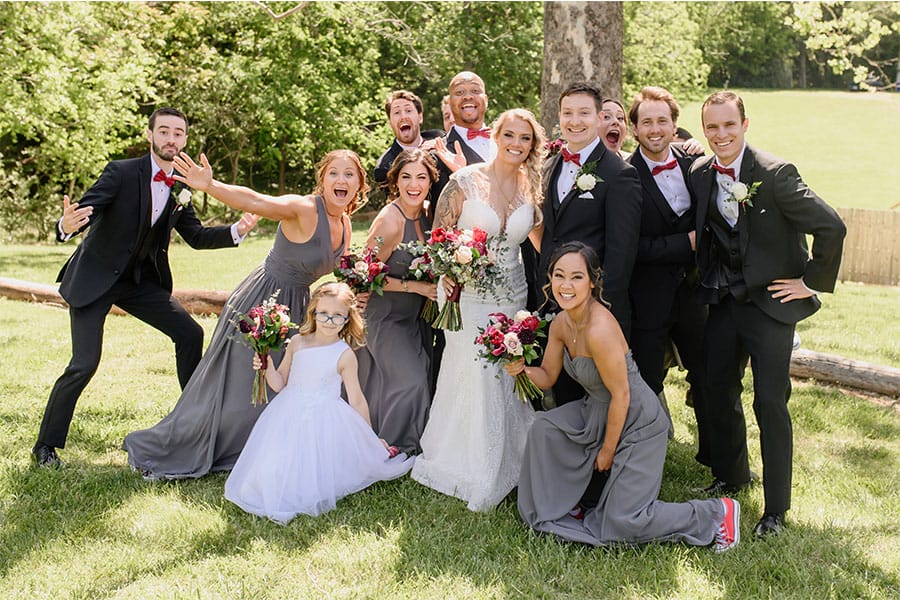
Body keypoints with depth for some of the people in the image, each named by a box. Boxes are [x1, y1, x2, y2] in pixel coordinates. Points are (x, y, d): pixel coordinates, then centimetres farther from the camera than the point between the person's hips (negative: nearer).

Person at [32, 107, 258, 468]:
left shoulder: (180, 187, 1)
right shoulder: (121, 173, -17)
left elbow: (195, 236, 7)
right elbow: (82, 211, -25)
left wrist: (236, 231, -9)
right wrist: (66, 225, -49)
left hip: (141, 281, 6)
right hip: (94, 279, -6)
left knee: (190, 334, 3)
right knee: (84, 364, -12)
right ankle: (46, 445, 5)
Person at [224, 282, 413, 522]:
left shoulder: (345, 355, -6)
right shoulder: (297, 342, 3)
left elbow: (356, 399, 2)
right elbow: (281, 383, 9)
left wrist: (370, 438, 7)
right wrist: (267, 369, -12)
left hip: (325, 420, -3)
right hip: (290, 416, 3)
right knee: (276, 471, -4)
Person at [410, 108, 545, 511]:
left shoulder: (532, 189, 2)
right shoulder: (465, 181, -9)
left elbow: (543, 243, 11)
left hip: (512, 297, 4)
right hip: (468, 296, -3)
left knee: (507, 381, 7)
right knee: (475, 380, -2)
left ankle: (503, 470, 26)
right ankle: (474, 472, 17)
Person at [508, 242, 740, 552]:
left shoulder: (600, 330, -31)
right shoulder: (562, 323, -4)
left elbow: (621, 395, -23)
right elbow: (548, 376, 7)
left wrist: (607, 450, -13)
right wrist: (523, 368, -15)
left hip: (636, 422, -8)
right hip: (598, 411, 8)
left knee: (623, 521, -4)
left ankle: (716, 513, 12)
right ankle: (557, 506, 15)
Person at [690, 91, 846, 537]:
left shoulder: (775, 174, -15)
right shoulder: (699, 173, 2)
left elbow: (831, 227, -17)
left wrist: (812, 281, -12)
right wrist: (709, 281, 8)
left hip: (770, 303, -5)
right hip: (723, 301, 6)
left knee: (770, 402, -5)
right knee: (718, 394, 13)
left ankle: (776, 508, 7)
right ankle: (730, 476, 37)